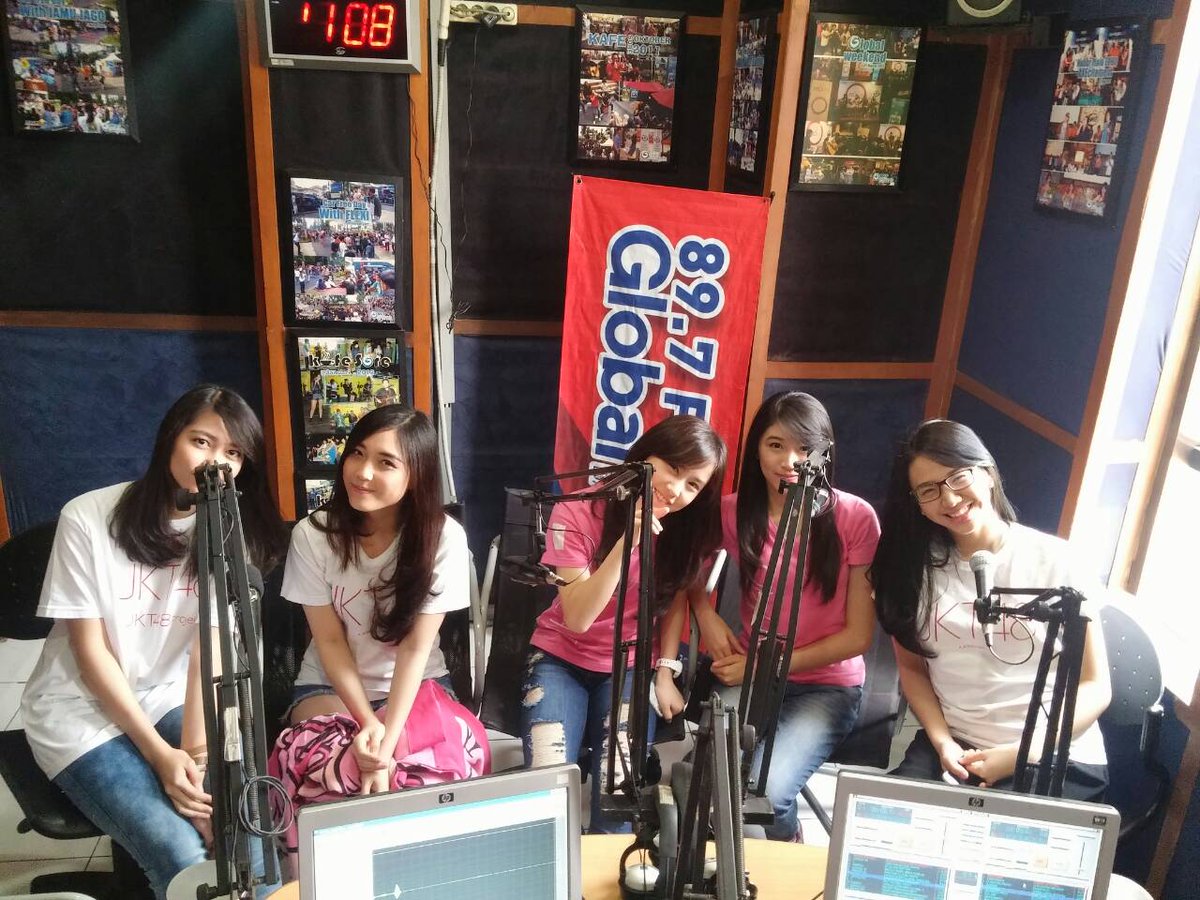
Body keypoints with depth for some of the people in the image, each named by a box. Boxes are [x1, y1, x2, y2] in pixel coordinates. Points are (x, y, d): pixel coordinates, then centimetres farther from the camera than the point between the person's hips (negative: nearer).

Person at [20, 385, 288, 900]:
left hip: (171, 700, 3)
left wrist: (196, 748, -22)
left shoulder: (233, 528, -3)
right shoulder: (88, 518, -12)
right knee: (182, 856, -23)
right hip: (82, 711, -3)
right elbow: (90, 650, -11)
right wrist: (160, 753, -17)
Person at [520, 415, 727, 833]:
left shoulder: (688, 525, -10)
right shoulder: (577, 512, -20)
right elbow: (577, 619, -26)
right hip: (561, 659, -1)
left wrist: (665, 673, -4)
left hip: (631, 667, 2)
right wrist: (628, 540, -35)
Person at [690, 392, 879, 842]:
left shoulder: (855, 517, -11)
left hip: (828, 685, -2)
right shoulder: (734, 512, -4)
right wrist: (706, 615, -4)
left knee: (765, 790, -27)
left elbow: (858, 635, -8)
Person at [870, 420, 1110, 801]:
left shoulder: (1054, 559, -3)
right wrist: (941, 741, -7)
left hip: (1059, 758, -3)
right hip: (954, 748, 3)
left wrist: (1021, 755, -14)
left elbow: (1095, 687, -2)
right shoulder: (918, 564, 6)